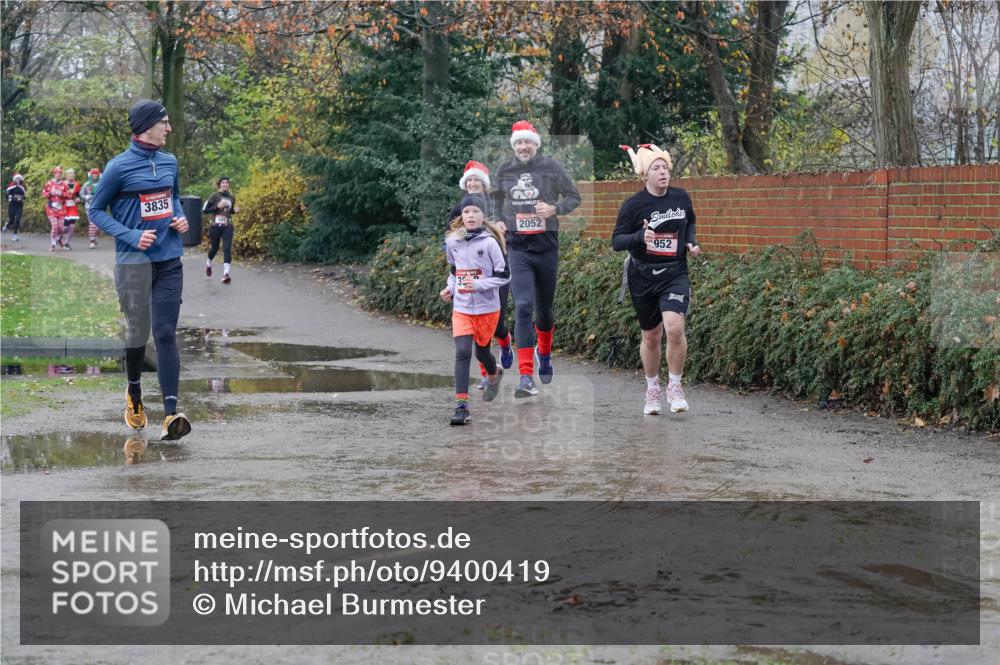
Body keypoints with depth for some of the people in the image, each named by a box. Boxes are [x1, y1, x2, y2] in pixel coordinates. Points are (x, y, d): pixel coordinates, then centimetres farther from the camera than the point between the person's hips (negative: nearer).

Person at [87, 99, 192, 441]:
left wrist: (180, 218, 3)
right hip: (134, 262, -4)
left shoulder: (169, 162, 9)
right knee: (139, 332, 5)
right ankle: (134, 394, 32)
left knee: (166, 333, -4)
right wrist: (131, 236, -14)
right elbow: (96, 210, -2)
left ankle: (171, 413, -11)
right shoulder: (119, 166, -8)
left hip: (169, 261, 4)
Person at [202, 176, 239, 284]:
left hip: (227, 227, 2)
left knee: (227, 249, -14)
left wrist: (235, 210, 0)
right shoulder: (214, 196, -6)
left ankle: (226, 274, -21)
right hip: (215, 226, -2)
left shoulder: (232, 197, 6)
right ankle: (209, 264, 47)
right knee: (214, 248, 15)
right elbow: (204, 210, -7)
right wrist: (217, 207, -18)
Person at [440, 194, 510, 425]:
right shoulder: (452, 242, 2)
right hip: (461, 308, 2)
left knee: (482, 351, 13)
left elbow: (504, 275, -9)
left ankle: (494, 374, 50)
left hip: (487, 308, -2)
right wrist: (450, 288, 3)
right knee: (462, 352, -12)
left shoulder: (489, 242, -12)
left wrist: (478, 285, -20)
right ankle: (461, 406, -14)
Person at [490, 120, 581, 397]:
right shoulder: (504, 170, 5)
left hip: (546, 244, 0)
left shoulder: (551, 167, -2)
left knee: (544, 307, 14)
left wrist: (555, 209, -15)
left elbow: (573, 196, 4)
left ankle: (544, 352, 46)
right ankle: (526, 377, -17)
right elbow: (496, 200, 22)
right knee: (523, 307, -14)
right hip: (518, 247, 0)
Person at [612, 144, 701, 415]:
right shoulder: (633, 205, -10)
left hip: (675, 273, 1)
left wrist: (691, 242, 1)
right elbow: (616, 241, -10)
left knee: (674, 327, -21)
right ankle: (652, 390, 31)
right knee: (651, 336, 10)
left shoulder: (681, 197, 0)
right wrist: (640, 237, -28)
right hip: (642, 276, -1)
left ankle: (675, 386, -2)